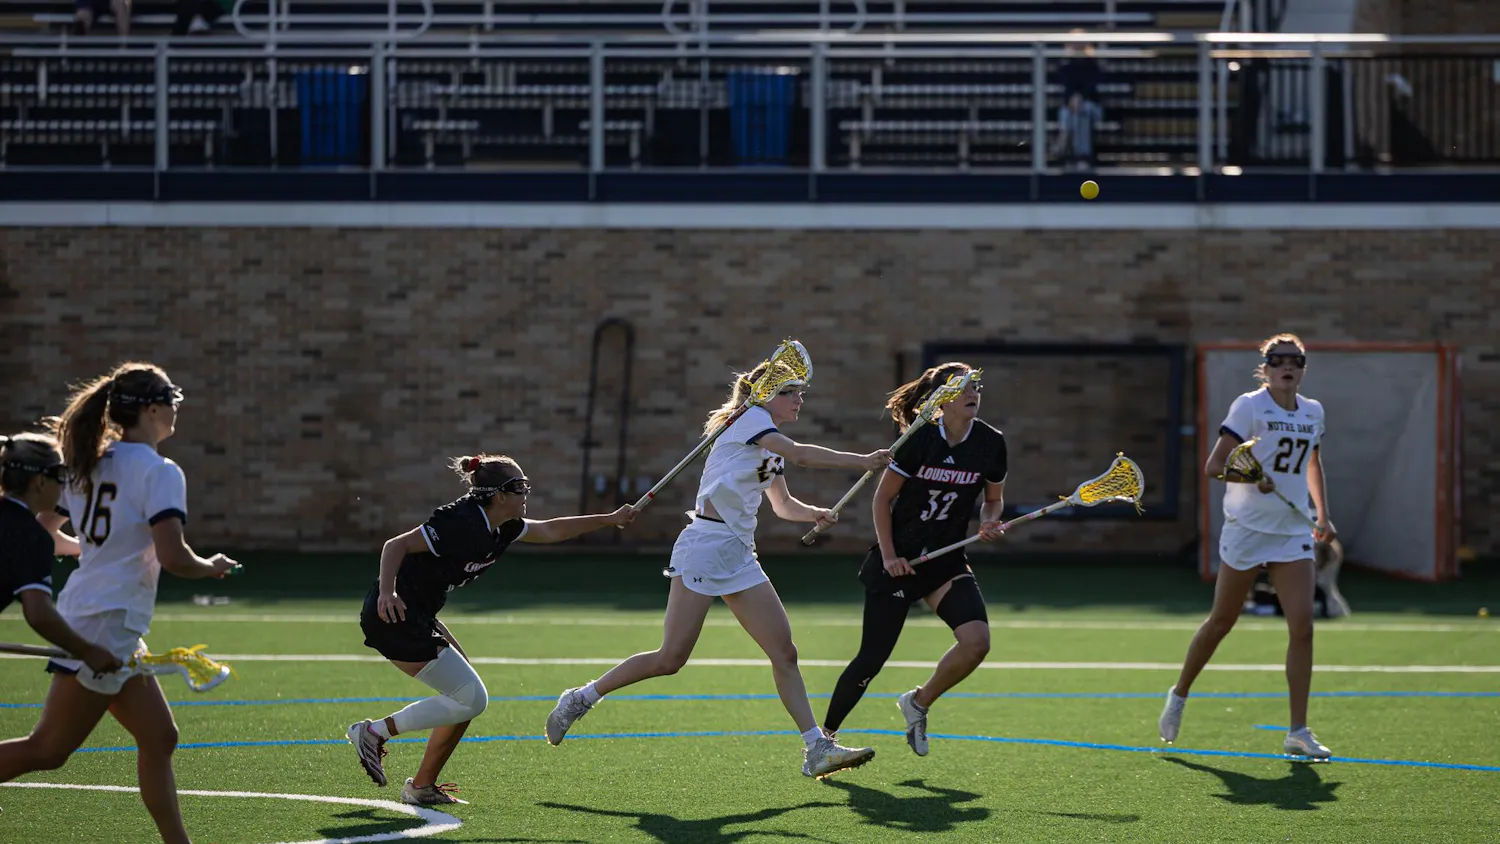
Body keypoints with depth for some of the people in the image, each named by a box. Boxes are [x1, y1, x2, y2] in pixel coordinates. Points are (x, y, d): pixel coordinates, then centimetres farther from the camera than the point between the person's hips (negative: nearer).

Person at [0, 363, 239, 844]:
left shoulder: (89, 465, 10)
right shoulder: (159, 472, -13)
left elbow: (43, 534, 17)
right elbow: (173, 558, -22)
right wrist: (213, 568, -2)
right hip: (108, 623, -9)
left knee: (158, 739, 11)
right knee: (47, 751, -5)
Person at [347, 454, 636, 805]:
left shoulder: (499, 527, 8)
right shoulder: (463, 524, -21)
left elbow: (550, 530, 23)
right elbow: (396, 545, -26)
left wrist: (610, 520, 25)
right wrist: (386, 592, -41)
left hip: (416, 617, 10)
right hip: (394, 617, -10)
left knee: (467, 693, 14)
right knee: (471, 699, -6)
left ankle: (422, 787, 17)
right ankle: (375, 731, -1)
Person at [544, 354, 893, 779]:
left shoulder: (771, 447, 20)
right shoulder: (749, 418, -5)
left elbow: (783, 505, 32)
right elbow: (801, 454, -19)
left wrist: (815, 513, 11)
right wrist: (864, 461, -16)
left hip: (739, 556, 9)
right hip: (706, 543, -9)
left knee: (784, 653, -1)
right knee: (671, 658, -10)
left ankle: (817, 749, -3)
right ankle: (581, 698, 5)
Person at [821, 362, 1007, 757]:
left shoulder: (990, 443, -3)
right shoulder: (921, 440, -14)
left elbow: (994, 498, 13)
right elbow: (883, 498, -5)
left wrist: (989, 521, -9)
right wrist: (888, 556, -10)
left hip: (946, 561, 4)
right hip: (898, 561, -4)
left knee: (976, 641, -19)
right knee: (872, 657, -3)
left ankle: (918, 703, 7)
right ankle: (824, 735, 17)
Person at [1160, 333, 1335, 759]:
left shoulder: (1313, 413, 9)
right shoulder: (1249, 406, -8)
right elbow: (1214, 466, -12)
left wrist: (1323, 515, 18)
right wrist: (1251, 476, -29)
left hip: (1293, 533, 4)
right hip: (1247, 528, -4)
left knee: (1302, 625, -8)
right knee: (1222, 620, 7)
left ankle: (1298, 732, -4)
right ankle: (1179, 695, 32)